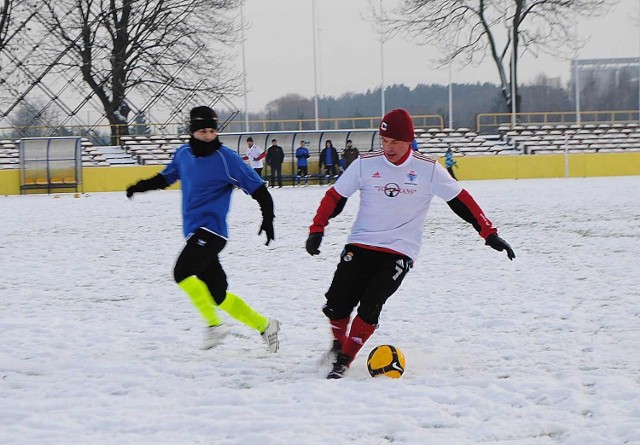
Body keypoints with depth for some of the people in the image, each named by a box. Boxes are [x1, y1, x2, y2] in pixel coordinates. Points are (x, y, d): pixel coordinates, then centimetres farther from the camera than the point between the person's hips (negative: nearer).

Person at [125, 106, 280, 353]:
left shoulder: (226, 158, -10)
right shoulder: (183, 154, 8)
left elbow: (256, 186, -7)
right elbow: (167, 176, 27)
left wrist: (268, 217, -14)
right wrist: (141, 186, 15)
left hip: (212, 229, -7)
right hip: (194, 232, 7)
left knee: (182, 272, -24)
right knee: (218, 296, 7)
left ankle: (214, 324, -14)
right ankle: (264, 325, 21)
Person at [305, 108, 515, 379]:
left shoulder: (428, 170, -3)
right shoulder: (365, 164, 0)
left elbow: (461, 201, 1)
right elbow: (335, 197, 5)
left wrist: (489, 234, -3)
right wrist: (317, 230, -5)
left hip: (399, 252, -2)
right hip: (360, 246, 2)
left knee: (370, 306, -18)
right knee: (336, 304, -6)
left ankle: (345, 359, -2)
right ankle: (339, 343, 26)